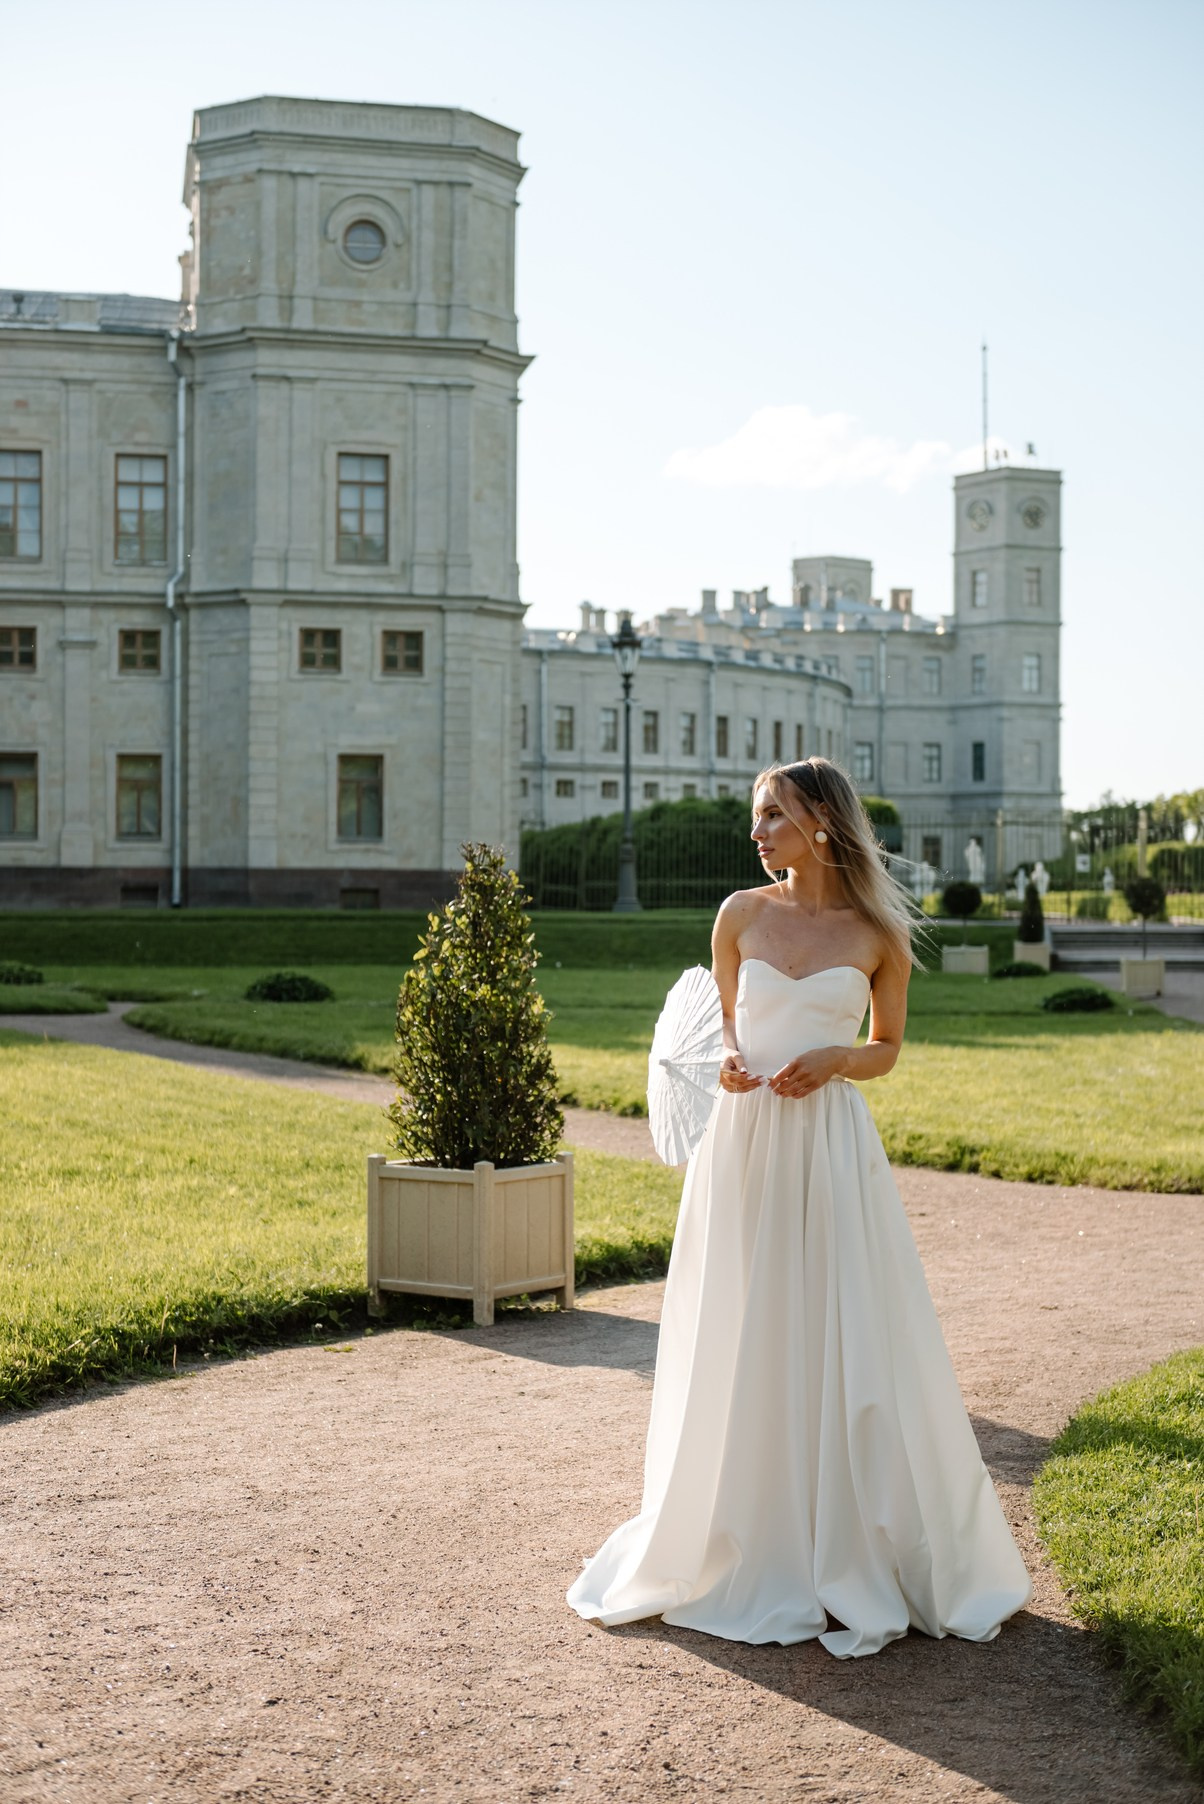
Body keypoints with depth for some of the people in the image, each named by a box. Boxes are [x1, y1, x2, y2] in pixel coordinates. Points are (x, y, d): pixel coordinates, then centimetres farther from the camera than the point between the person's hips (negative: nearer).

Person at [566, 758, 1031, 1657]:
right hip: (746, 1143, 2)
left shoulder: (878, 933, 0)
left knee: (845, 1347, 0)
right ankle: (745, 1553, 20)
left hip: (832, 1149, -2)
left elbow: (887, 1046, 11)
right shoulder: (741, 914, 4)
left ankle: (855, 1558, 12)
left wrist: (834, 1058, -9)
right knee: (743, 1348, 6)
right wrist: (725, 1062, -6)